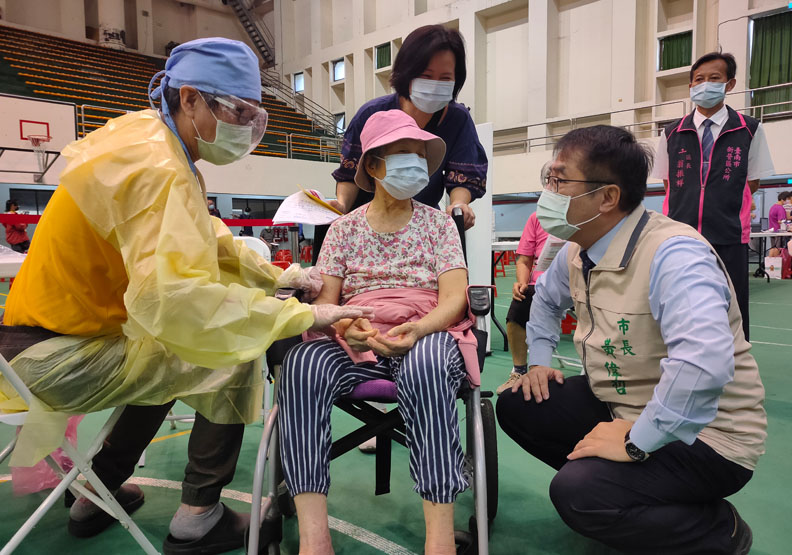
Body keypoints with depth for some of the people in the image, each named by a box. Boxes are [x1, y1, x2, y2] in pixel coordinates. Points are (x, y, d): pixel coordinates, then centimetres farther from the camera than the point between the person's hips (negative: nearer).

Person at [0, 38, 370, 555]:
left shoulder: (159, 149, 6)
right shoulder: (156, 169, -26)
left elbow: (206, 240, 13)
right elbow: (173, 295, -39)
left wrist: (277, 275, 3)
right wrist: (300, 315, -35)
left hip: (54, 331, 10)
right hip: (60, 355, -10)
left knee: (174, 356, 30)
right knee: (234, 360, -12)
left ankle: (101, 490, 38)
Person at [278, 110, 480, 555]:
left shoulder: (437, 222, 12)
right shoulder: (345, 227, 14)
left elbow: (454, 297, 1)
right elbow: (324, 302, 7)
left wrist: (418, 329, -22)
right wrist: (343, 325, -19)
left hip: (427, 336, -1)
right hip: (356, 341, 2)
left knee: (424, 364, -38)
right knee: (304, 361, -31)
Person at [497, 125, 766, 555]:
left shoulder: (672, 254, -28)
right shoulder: (577, 252, -1)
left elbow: (703, 364, -42)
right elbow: (545, 298, 21)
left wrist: (635, 443, -32)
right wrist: (538, 361, 10)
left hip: (704, 435, -8)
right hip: (618, 407, 8)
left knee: (576, 494, -26)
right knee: (516, 406, 1)